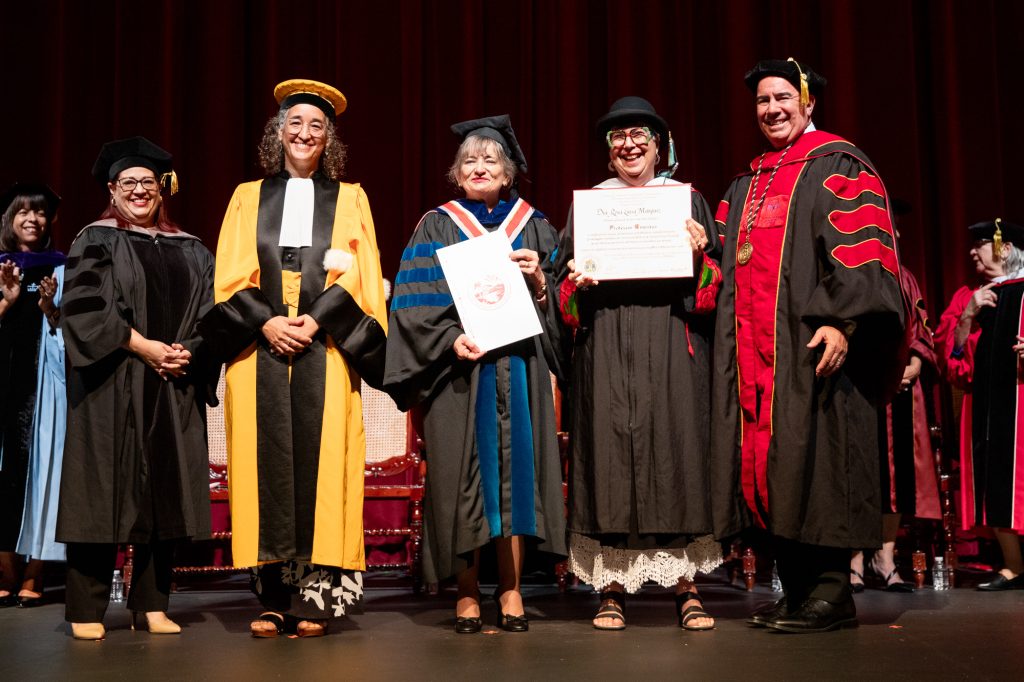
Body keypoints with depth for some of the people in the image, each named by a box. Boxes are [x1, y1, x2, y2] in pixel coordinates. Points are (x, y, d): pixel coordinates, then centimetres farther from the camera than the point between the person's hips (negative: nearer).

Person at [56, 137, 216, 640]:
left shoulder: (189, 251, 16)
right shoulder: (96, 241, 5)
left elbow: (210, 313, 10)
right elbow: (83, 306, -7)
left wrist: (187, 352, -9)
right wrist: (143, 347, -14)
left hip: (176, 388, 4)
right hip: (111, 386, -4)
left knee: (167, 492, 2)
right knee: (104, 492, -4)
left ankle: (152, 604, 10)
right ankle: (86, 610, 2)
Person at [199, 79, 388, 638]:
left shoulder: (349, 199, 14)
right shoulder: (248, 197, 16)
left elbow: (359, 276, 3)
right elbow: (231, 276, 7)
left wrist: (315, 320, -11)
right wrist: (267, 322, -9)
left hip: (325, 348, -1)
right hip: (259, 345, 1)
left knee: (319, 459, -7)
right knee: (267, 461, -3)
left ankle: (315, 595, -3)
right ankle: (274, 598, 1)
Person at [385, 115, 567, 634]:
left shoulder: (533, 227, 14)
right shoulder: (437, 227, 7)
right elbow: (416, 302, -1)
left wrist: (539, 279, -8)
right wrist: (452, 339, -16)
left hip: (518, 371, 2)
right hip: (459, 371, -2)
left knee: (515, 471, 0)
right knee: (463, 477, -2)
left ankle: (511, 590, 8)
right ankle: (467, 594, 8)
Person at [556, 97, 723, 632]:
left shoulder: (686, 200, 13)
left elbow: (713, 286, 10)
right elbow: (565, 288, 13)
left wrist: (699, 257, -9)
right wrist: (576, 281, -8)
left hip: (671, 345, 0)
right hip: (606, 349, 1)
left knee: (676, 449, -4)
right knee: (609, 452, -4)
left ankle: (686, 585, 3)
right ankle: (611, 587, 1)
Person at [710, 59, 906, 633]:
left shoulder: (838, 167, 2)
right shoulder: (747, 184, 23)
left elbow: (860, 248, -10)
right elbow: (730, 258, 26)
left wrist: (842, 321, -21)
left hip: (813, 346, -7)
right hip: (754, 350, 7)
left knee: (816, 457, -8)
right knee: (770, 462, 4)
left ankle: (831, 591, -2)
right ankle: (797, 587, 11)